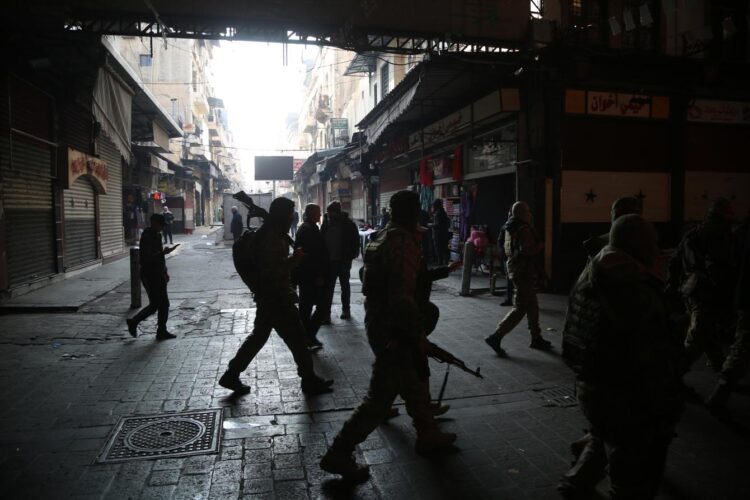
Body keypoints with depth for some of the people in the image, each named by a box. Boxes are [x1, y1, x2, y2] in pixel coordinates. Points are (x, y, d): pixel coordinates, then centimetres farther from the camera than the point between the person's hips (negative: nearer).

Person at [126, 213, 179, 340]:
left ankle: (162, 332, 15)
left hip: (159, 275, 9)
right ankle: (133, 322, 15)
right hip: (150, 276, -9)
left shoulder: (157, 235, 13)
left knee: (164, 304, 8)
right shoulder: (146, 237, -16)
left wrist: (164, 271, 19)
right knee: (155, 305, -4)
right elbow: (146, 257, -25)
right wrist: (164, 252, -31)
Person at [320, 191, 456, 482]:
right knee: (379, 398, -1)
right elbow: (402, 299, -26)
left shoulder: (383, 237, 9)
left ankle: (428, 434, 40)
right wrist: (420, 337, -17)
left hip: (377, 323, 10)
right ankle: (338, 454, 8)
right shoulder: (403, 243, -21)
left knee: (414, 379, 23)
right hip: (393, 330, -10)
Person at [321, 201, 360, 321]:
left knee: (345, 286, 16)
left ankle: (346, 309, 30)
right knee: (328, 288, 0)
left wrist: (350, 256, -12)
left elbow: (355, 242, -6)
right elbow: (322, 241, 4)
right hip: (329, 261, 2)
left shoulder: (349, 224, -9)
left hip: (343, 261, -2)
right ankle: (326, 313, 2)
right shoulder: (326, 223, -1)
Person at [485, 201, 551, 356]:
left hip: (515, 269, 10)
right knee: (519, 308, -6)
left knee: (532, 306, 16)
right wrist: (540, 246, -10)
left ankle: (536, 338, 25)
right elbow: (526, 250, -27)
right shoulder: (524, 229, -18)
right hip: (524, 272, -10)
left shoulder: (512, 229, 11)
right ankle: (496, 337, -6)